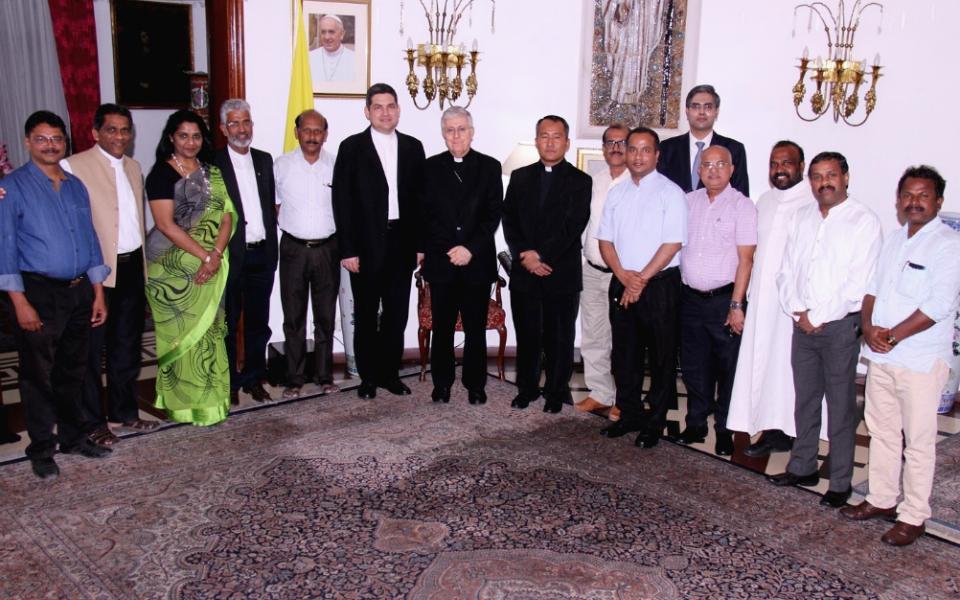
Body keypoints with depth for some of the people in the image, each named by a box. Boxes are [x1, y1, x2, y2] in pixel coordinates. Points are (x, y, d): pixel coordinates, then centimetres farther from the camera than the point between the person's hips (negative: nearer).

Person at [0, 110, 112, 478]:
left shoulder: (75, 186, 11)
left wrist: (98, 292, 10)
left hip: (79, 292, 5)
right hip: (39, 293, -5)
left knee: (73, 371, 16)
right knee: (38, 375, 4)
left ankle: (72, 437, 31)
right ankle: (41, 449, 18)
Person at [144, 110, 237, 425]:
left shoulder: (212, 173, 10)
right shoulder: (161, 173, -6)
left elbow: (226, 217, 3)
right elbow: (165, 224, -13)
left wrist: (216, 255, -12)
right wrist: (204, 256, -16)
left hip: (212, 267, 5)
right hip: (174, 267, -4)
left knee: (209, 330, 8)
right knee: (181, 332, 1)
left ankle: (209, 398, 19)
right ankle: (183, 402, 12)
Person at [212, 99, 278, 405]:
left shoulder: (264, 159, 10)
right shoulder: (213, 164, -6)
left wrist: (272, 248, 9)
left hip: (262, 254, 5)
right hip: (230, 255, -5)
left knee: (258, 323, 13)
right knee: (228, 325, 7)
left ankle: (255, 380, 26)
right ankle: (229, 383, 20)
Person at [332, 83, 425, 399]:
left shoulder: (413, 147, 8)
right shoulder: (352, 147, -1)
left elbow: (420, 198, 9)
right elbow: (342, 201, -5)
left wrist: (420, 243, 3)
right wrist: (347, 249, -10)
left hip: (402, 242, 3)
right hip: (366, 245, -3)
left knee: (397, 313, 9)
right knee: (366, 314, 7)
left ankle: (390, 373, 23)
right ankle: (368, 377, 19)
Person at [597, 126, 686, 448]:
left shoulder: (670, 192, -5)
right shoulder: (616, 193, 11)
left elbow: (672, 244, -12)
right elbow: (605, 240, 8)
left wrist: (641, 280, -13)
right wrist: (624, 276, -7)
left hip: (660, 285, -5)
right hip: (621, 283, 5)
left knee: (661, 357, 2)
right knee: (624, 354, 12)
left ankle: (655, 422, 13)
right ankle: (629, 414, 25)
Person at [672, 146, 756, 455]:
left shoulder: (742, 205, -4)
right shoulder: (688, 201, 9)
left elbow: (745, 259, -8)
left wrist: (736, 304, -13)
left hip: (724, 299, -4)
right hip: (691, 298, 4)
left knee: (727, 367, 4)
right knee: (693, 366, 12)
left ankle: (725, 430, 17)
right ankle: (696, 424, 26)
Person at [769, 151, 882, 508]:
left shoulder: (864, 221, -6)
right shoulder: (803, 218, 11)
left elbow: (859, 283, -13)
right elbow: (787, 271, 9)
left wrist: (818, 317, -12)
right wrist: (799, 312, -5)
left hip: (840, 325, -5)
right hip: (803, 325, 5)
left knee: (841, 407, 1)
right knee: (805, 400, 14)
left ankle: (840, 484, 10)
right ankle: (803, 468, 27)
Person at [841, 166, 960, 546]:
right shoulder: (893, 242, 14)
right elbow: (873, 288, 14)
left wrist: (893, 336, -16)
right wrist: (868, 326, -4)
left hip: (921, 360, -7)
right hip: (880, 357, 7)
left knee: (918, 440, 2)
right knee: (881, 431, 16)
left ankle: (913, 515, 12)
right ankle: (882, 499, 29)